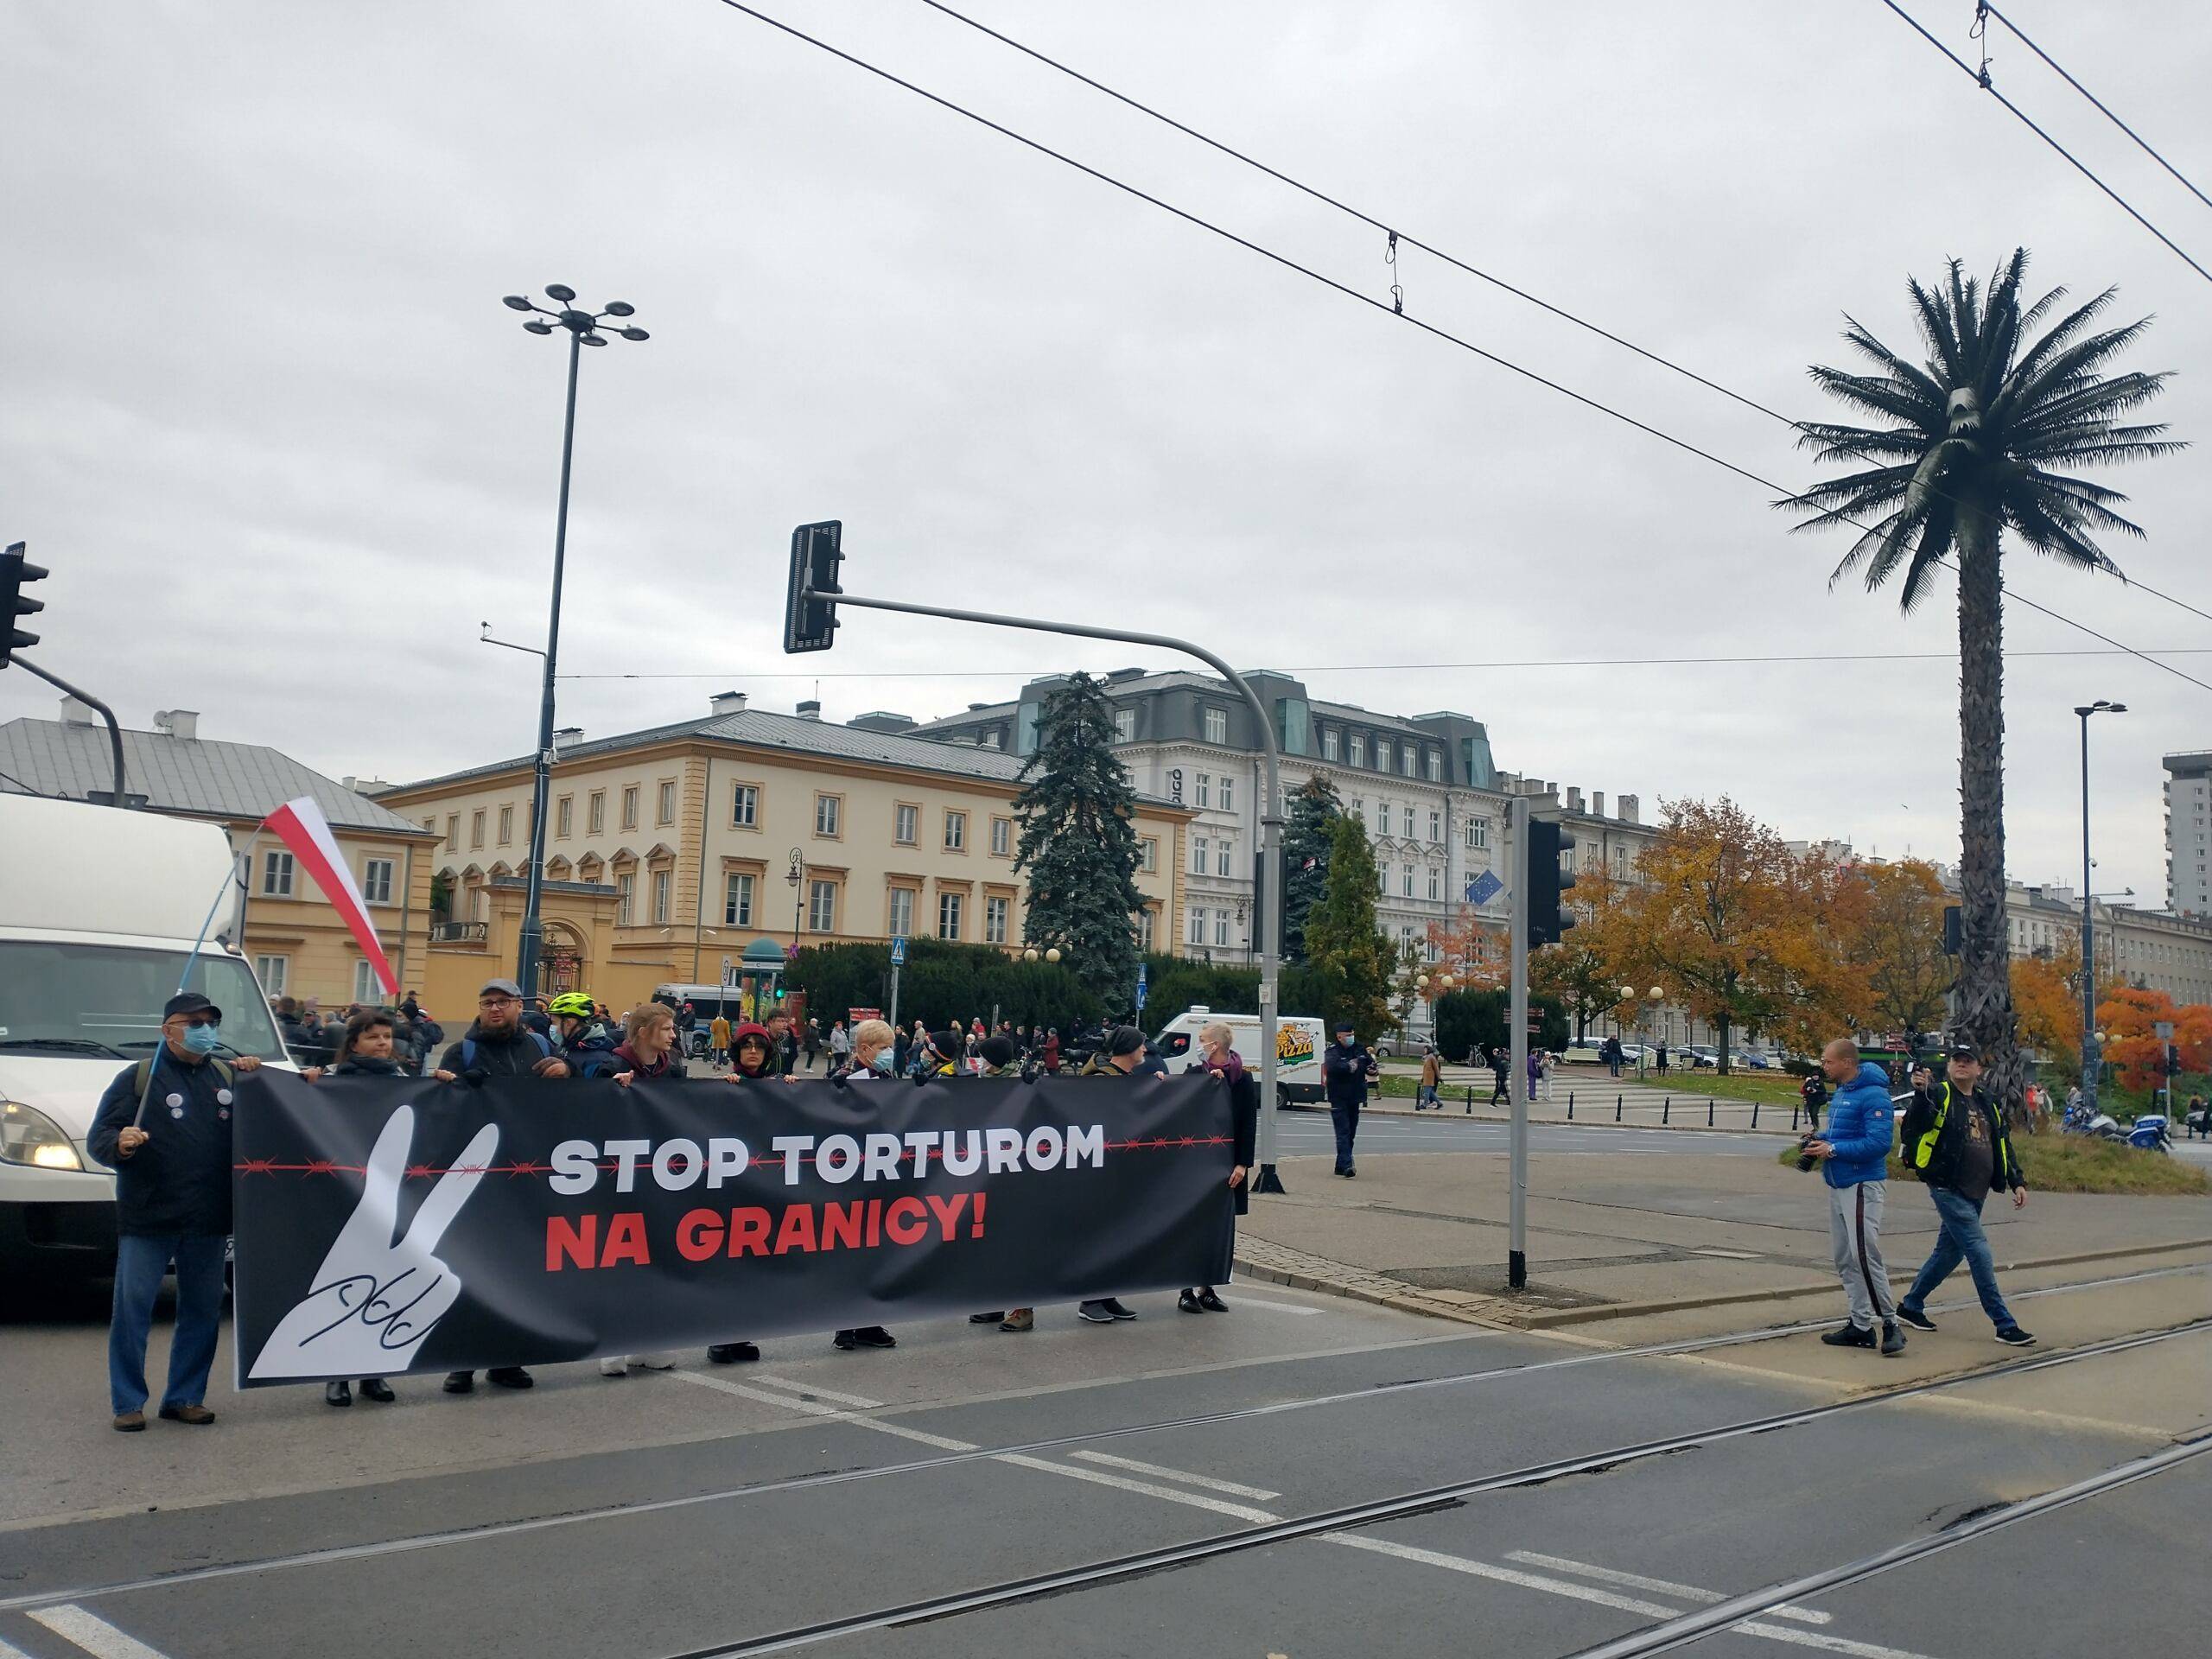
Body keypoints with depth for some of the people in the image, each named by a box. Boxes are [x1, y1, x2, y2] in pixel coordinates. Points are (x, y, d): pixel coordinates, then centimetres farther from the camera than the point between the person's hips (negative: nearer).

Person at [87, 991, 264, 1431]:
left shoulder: (228, 1076, 13)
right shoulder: (138, 1077, 1)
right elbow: (98, 1138, -4)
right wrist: (120, 1144, -26)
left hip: (208, 1220, 4)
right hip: (147, 1218, -4)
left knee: (203, 1309, 8)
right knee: (132, 1306, -3)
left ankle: (185, 1397, 19)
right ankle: (128, 1402, 8)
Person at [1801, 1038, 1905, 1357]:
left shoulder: (1872, 1095, -16)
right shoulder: (1841, 1092, 14)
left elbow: (1879, 1142, -23)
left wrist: (1833, 1149, -20)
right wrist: (1820, 1138, 6)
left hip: (1863, 1185, -10)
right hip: (1838, 1185, 10)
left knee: (1865, 1255, -14)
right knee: (1845, 1260, 11)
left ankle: (1890, 1323, -4)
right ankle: (1861, 1325, 17)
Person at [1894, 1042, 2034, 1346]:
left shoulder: (1987, 1103, 15)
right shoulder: (1939, 1095, -7)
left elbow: (2003, 1144, 22)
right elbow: (1914, 1124, -25)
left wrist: (2017, 1182, 16)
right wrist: (1921, 1093, -41)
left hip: (1976, 1192, 8)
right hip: (1948, 1188, -8)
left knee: (1950, 1250, 14)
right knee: (1979, 1252, -9)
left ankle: (1911, 1306, 28)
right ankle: (2004, 1324, -5)